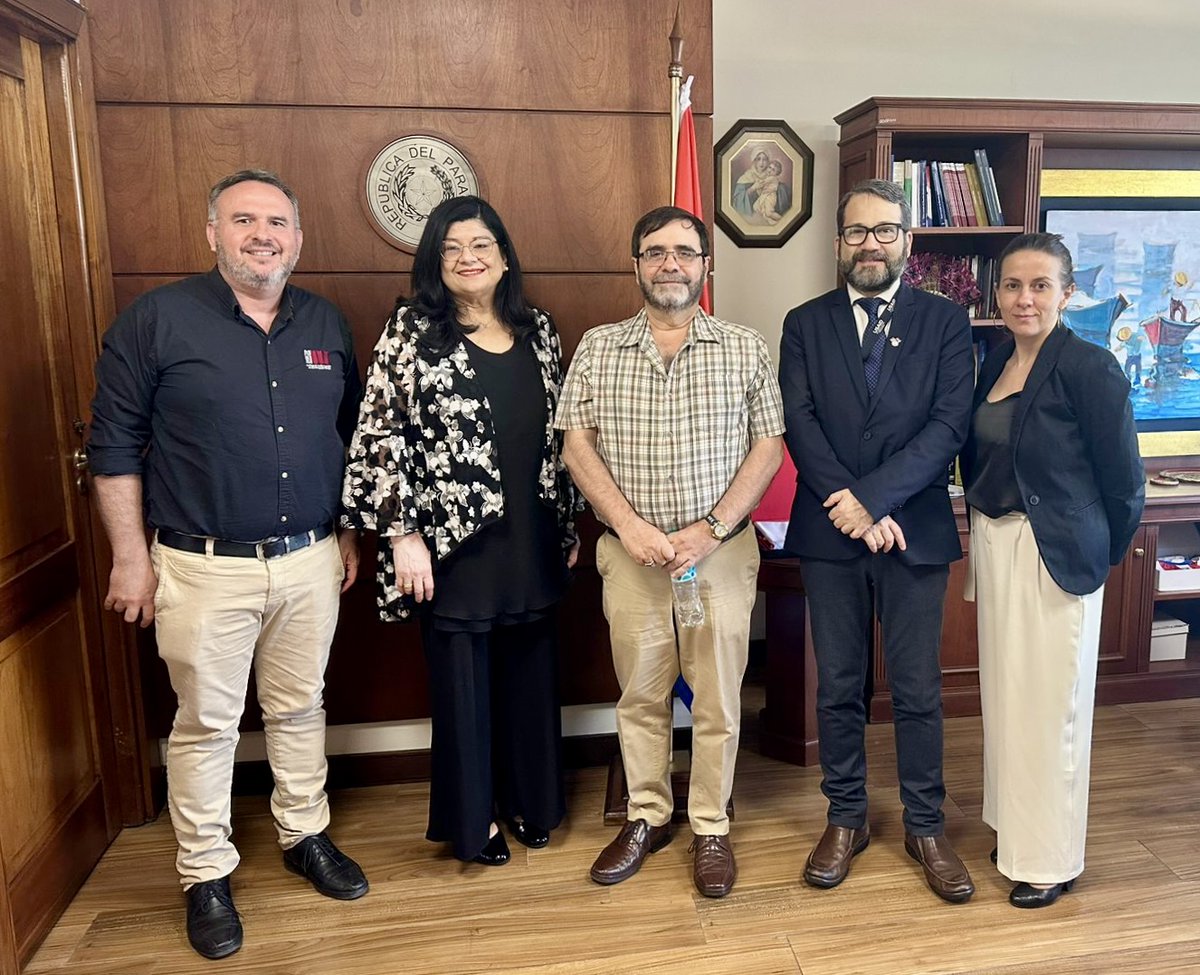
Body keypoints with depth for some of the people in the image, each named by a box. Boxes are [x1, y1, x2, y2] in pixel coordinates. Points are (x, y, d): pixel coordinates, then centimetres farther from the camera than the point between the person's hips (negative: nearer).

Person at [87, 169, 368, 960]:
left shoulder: (326, 325, 6)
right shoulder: (157, 319, -6)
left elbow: (350, 437, 13)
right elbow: (115, 444, -5)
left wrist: (351, 533, 12)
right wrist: (130, 556, -7)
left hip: (310, 562, 4)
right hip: (204, 568, -3)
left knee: (300, 709, 17)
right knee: (206, 724, 9)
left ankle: (306, 836, 36)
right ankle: (207, 874, 27)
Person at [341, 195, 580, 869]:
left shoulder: (538, 330, 8)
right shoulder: (413, 331, -5)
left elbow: (560, 436, 13)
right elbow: (379, 437, -9)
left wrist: (570, 524, 12)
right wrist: (401, 532, -13)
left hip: (532, 544, 4)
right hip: (456, 546, -4)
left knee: (529, 675, 14)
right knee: (463, 682, 9)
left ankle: (530, 800, 35)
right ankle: (473, 819, 28)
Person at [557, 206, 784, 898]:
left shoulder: (746, 349, 2)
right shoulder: (598, 348, 4)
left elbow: (768, 446, -1)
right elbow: (577, 444, -1)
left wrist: (709, 530, -12)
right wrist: (631, 527, -13)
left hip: (721, 550, 0)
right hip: (631, 552, 1)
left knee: (718, 699, 7)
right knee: (640, 695, 12)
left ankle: (712, 827, 24)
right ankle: (647, 816, 30)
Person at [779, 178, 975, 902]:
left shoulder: (946, 321, 3)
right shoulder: (805, 324, 6)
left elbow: (949, 425, -7)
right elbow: (800, 424, -4)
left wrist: (874, 497, -18)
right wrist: (854, 509, -15)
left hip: (915, 530, -1)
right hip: (829, 533, 1)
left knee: (918, 689, 7)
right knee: (839, 687, 10)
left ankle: (926, 827, 25)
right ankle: (846, 820, 27)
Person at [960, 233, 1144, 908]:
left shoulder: (1090, 367, -14)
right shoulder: (996, 362, 6)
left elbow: (1124, 484, -10)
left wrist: (1101, 552, 1)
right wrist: (989, 532, 11)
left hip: (1056, 554, -7)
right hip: (994, 544, 7)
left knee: (1050, 702, 4)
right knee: (1005, 693, 16)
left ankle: (1052, 859, 21)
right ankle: (1015, 829, 35)